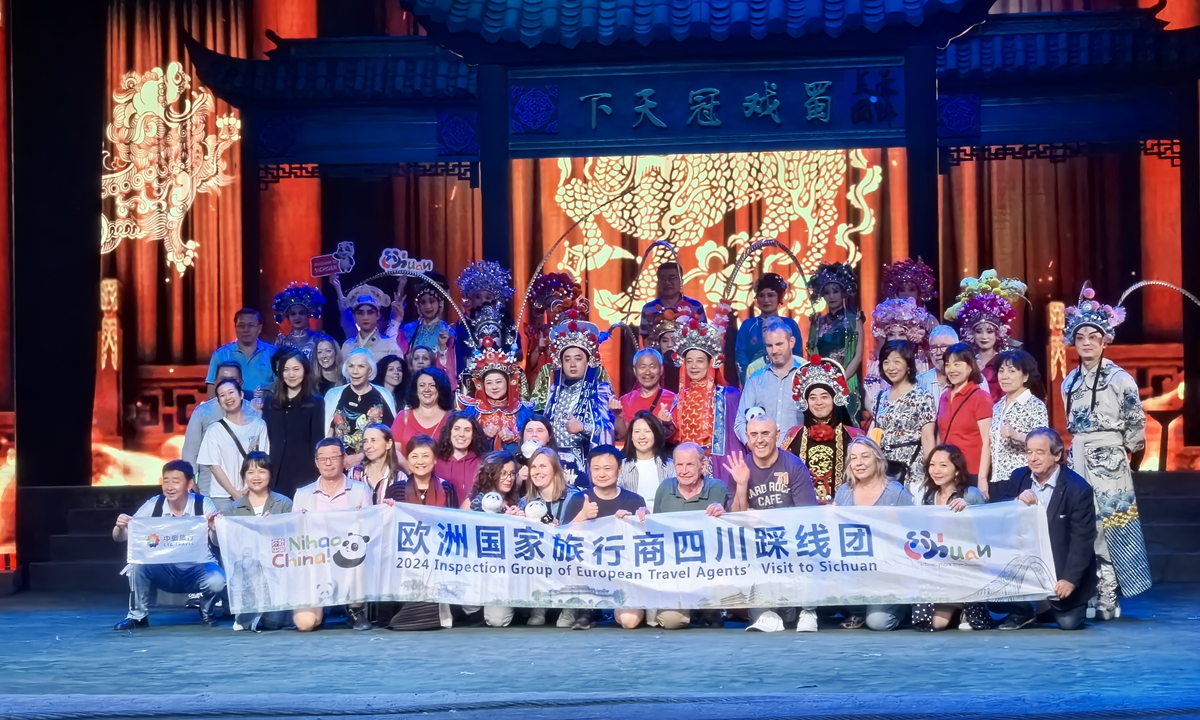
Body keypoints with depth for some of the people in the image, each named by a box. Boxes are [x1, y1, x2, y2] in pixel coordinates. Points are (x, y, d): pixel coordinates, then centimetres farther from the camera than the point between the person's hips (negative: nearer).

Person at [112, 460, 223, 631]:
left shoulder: (204, 505, -14)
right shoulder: (154, 505, -9)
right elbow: (120, 538, -9)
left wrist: (215, 527, -45)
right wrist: (120, 527, -33)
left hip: (198, 568, -2)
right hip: (165, 570, 2)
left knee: (216, 580, -32)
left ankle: (207, 613, 3)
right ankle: (138, 616, -7)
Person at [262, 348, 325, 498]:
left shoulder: (316, 402, 4)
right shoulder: (270, 403, 14)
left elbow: (317, 441, -1)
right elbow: (265, 439, 11)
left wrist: (316, 476, -8)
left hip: (304, 473, -3)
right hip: (275, 474, 3)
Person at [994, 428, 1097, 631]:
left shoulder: (1078, 488, -15)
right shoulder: (1018, 477, 0)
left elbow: (1082, 540, -15)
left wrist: (1070, 579, -23)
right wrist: (1017, 501, -21)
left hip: (1061, 570, -4)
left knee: (1069, 621, -14)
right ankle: (1024, 611, 8)